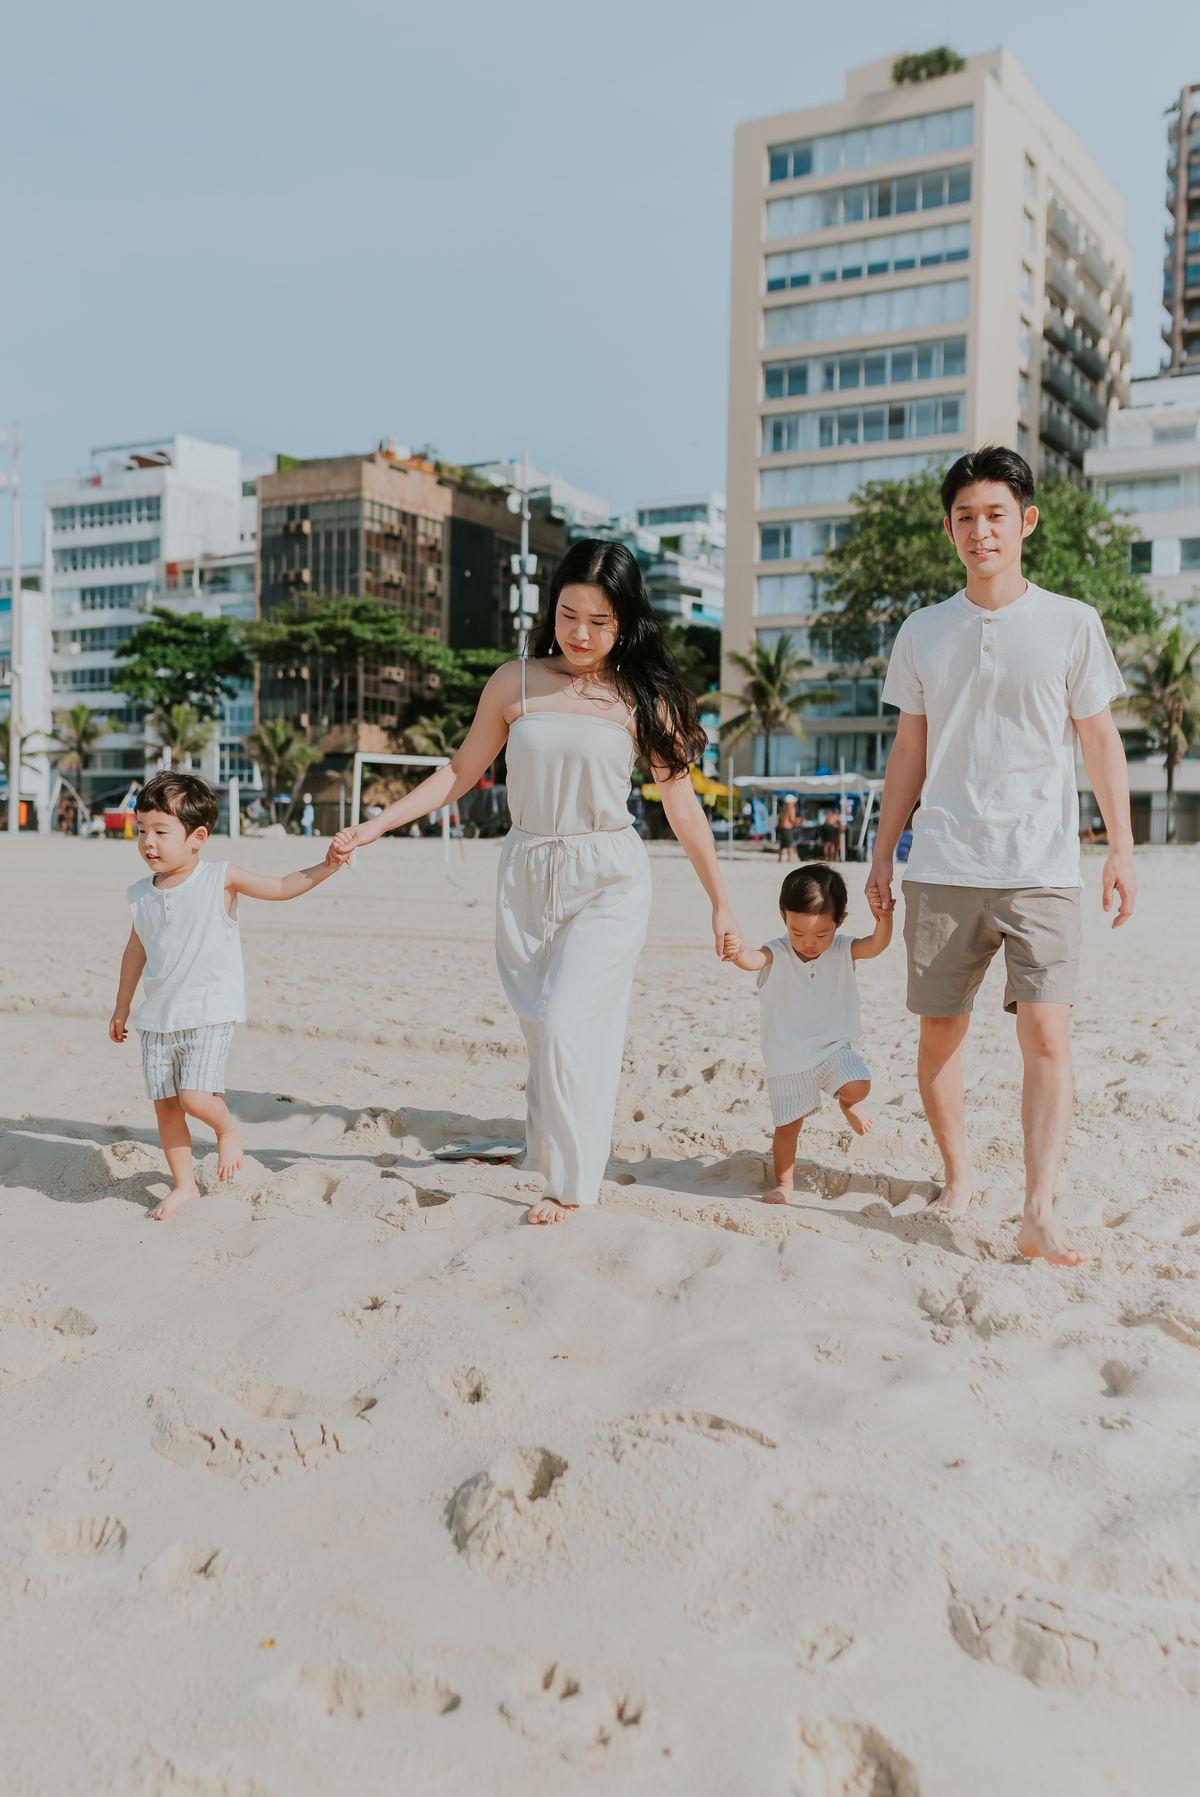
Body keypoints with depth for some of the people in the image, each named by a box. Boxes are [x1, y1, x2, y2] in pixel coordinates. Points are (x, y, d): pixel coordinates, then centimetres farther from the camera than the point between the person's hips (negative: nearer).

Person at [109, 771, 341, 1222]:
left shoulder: (221, 879, -7)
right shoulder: (141, 894, 5)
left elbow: (283, 887, -4)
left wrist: (325, 867, -18)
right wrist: (122, 1006, 25)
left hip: (210, 1011, -5)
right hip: (158, 1015, 5)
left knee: (195, 1097, -17)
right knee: (164, 1105, 7)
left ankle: (227, 1127, 17)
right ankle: (184, 1186, 23)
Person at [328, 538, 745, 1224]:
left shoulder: (643, 699, 0)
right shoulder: (516, 683, 4)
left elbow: (683, 805, 4)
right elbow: (461, 773, 11)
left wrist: (722, 903, 5)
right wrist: (374, 826, 5)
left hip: (609, 881, -3)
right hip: (528, 878, 3)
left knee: (569, 1025, -12)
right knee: (543, 1033, 6)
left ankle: (573, 1184, 3)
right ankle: (589, 1140, 25)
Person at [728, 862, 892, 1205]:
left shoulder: (843, 951, -8)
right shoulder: (777, 955, -15)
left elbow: (876, 945, -24)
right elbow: (753, 959, -35)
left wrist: (884, 919, -46)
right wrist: (737, 954, -60)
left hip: (835, 1046, 1)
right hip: (788, 1057, -1)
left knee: (858, 1086, -25)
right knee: (787, 1125, 6)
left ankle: (848, 1102, 13)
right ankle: (783, 1184, 27)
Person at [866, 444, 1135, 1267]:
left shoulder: (1073, 624, 5)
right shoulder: (923, 633, 10)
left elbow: (1101, 742, 8)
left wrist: (1122, 849, 1)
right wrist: (882, 852, 13)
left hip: (1041, 868, -2)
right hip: (942, 868, 2)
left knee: (1047, 1032, -12)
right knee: (939, 1032, 6)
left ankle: (1040, 1211, -7)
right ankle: (958, 1177, 24)